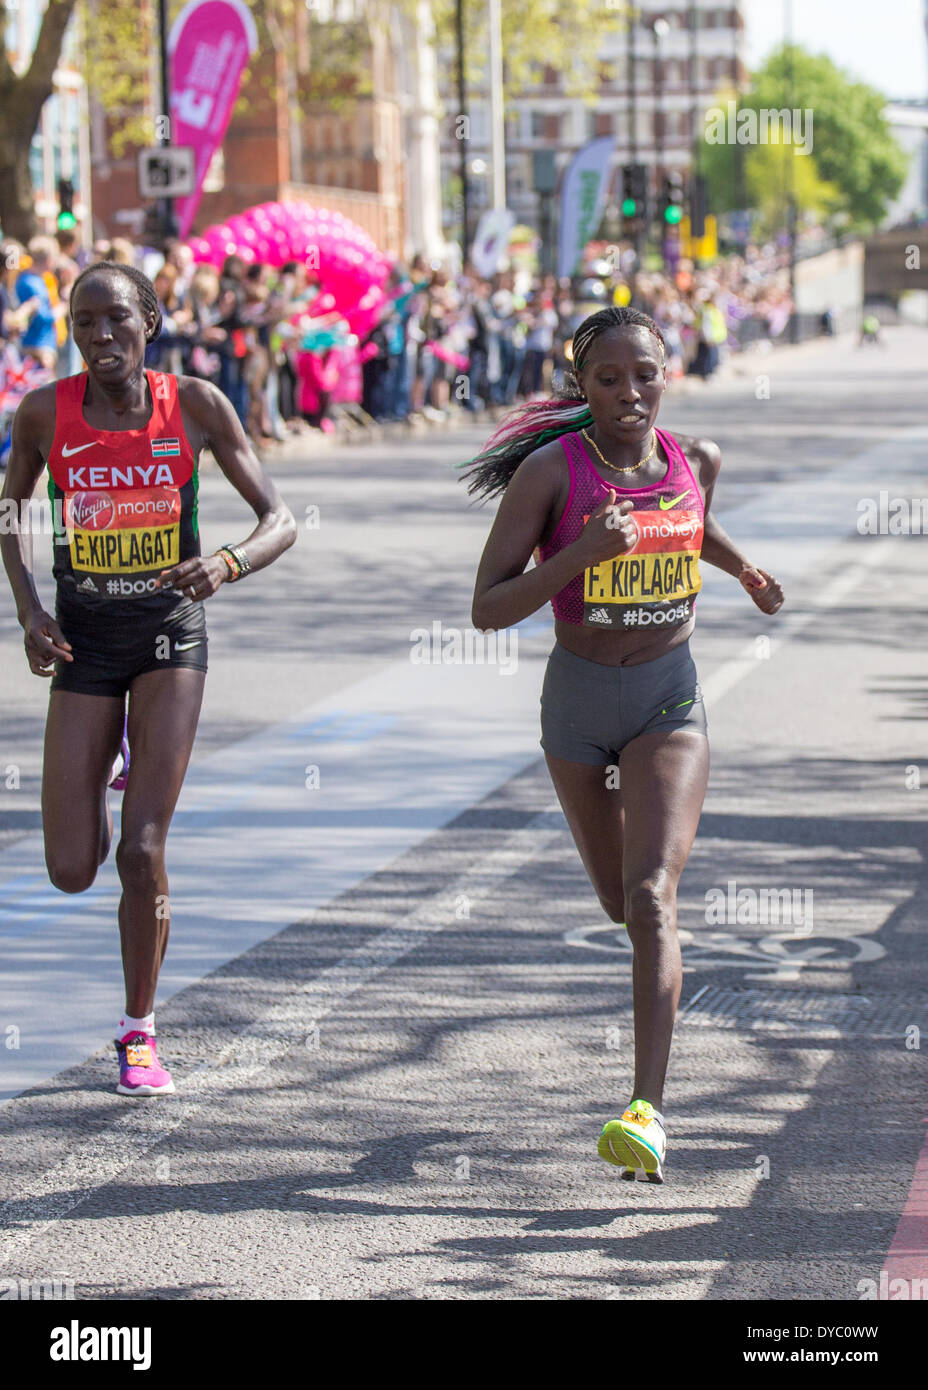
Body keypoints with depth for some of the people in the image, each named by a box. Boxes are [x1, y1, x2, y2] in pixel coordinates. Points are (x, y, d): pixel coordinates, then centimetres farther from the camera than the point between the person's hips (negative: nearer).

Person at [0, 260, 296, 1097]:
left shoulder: (195, 406, -9)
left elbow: (280, 520, -6)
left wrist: (227, 564, -27)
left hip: (170, 630, -1)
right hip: (84, 641, 1)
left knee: (142, 854, -10)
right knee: (72, 873, 0)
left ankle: (140, 1032, 9)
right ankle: (109, 772, 37)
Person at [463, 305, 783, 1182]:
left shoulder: (694, 460, -3)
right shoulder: (549, 470, -14)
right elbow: (488, 608, -18)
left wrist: (744, 568, 13)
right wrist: (579, 555, -29)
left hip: (669, 699, 0)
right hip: (578, 698, 0)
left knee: (651, 897, -19)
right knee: (620, 902, 17)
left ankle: (648, 1111, -26)